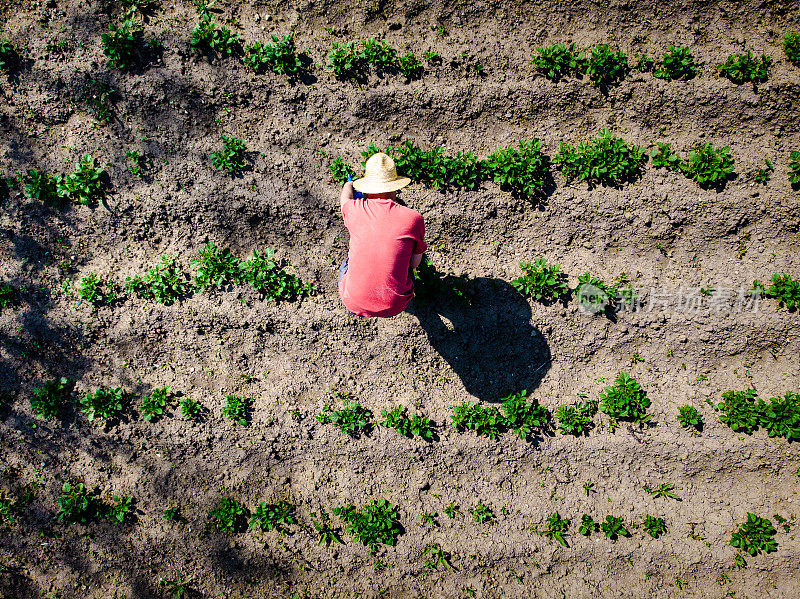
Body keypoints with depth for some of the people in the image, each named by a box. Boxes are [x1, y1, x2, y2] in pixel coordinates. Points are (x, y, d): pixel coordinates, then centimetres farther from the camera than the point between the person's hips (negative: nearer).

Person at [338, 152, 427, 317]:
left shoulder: (354, 209, -7)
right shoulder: (413, 218, -11)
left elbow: (345, 197, 20)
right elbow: (415, 263, 3)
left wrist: (349, 184, 45)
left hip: (354, 303, 1)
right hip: (394, 306, 0)